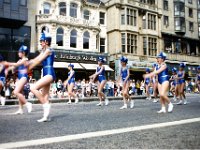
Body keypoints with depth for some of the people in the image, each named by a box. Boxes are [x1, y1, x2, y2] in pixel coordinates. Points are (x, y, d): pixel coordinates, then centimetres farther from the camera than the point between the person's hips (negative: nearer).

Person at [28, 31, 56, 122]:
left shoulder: (49, 50, -7)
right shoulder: (43, 51, 20)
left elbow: (38, 61, -9)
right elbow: (35, 60, 15)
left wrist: (28, 69, -4)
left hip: (49, 73, -10)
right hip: (46, 74, 10)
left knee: (33, 88, -21)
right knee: (44, 97, 8)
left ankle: (46, 105, -11)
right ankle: (46, 116, 13)